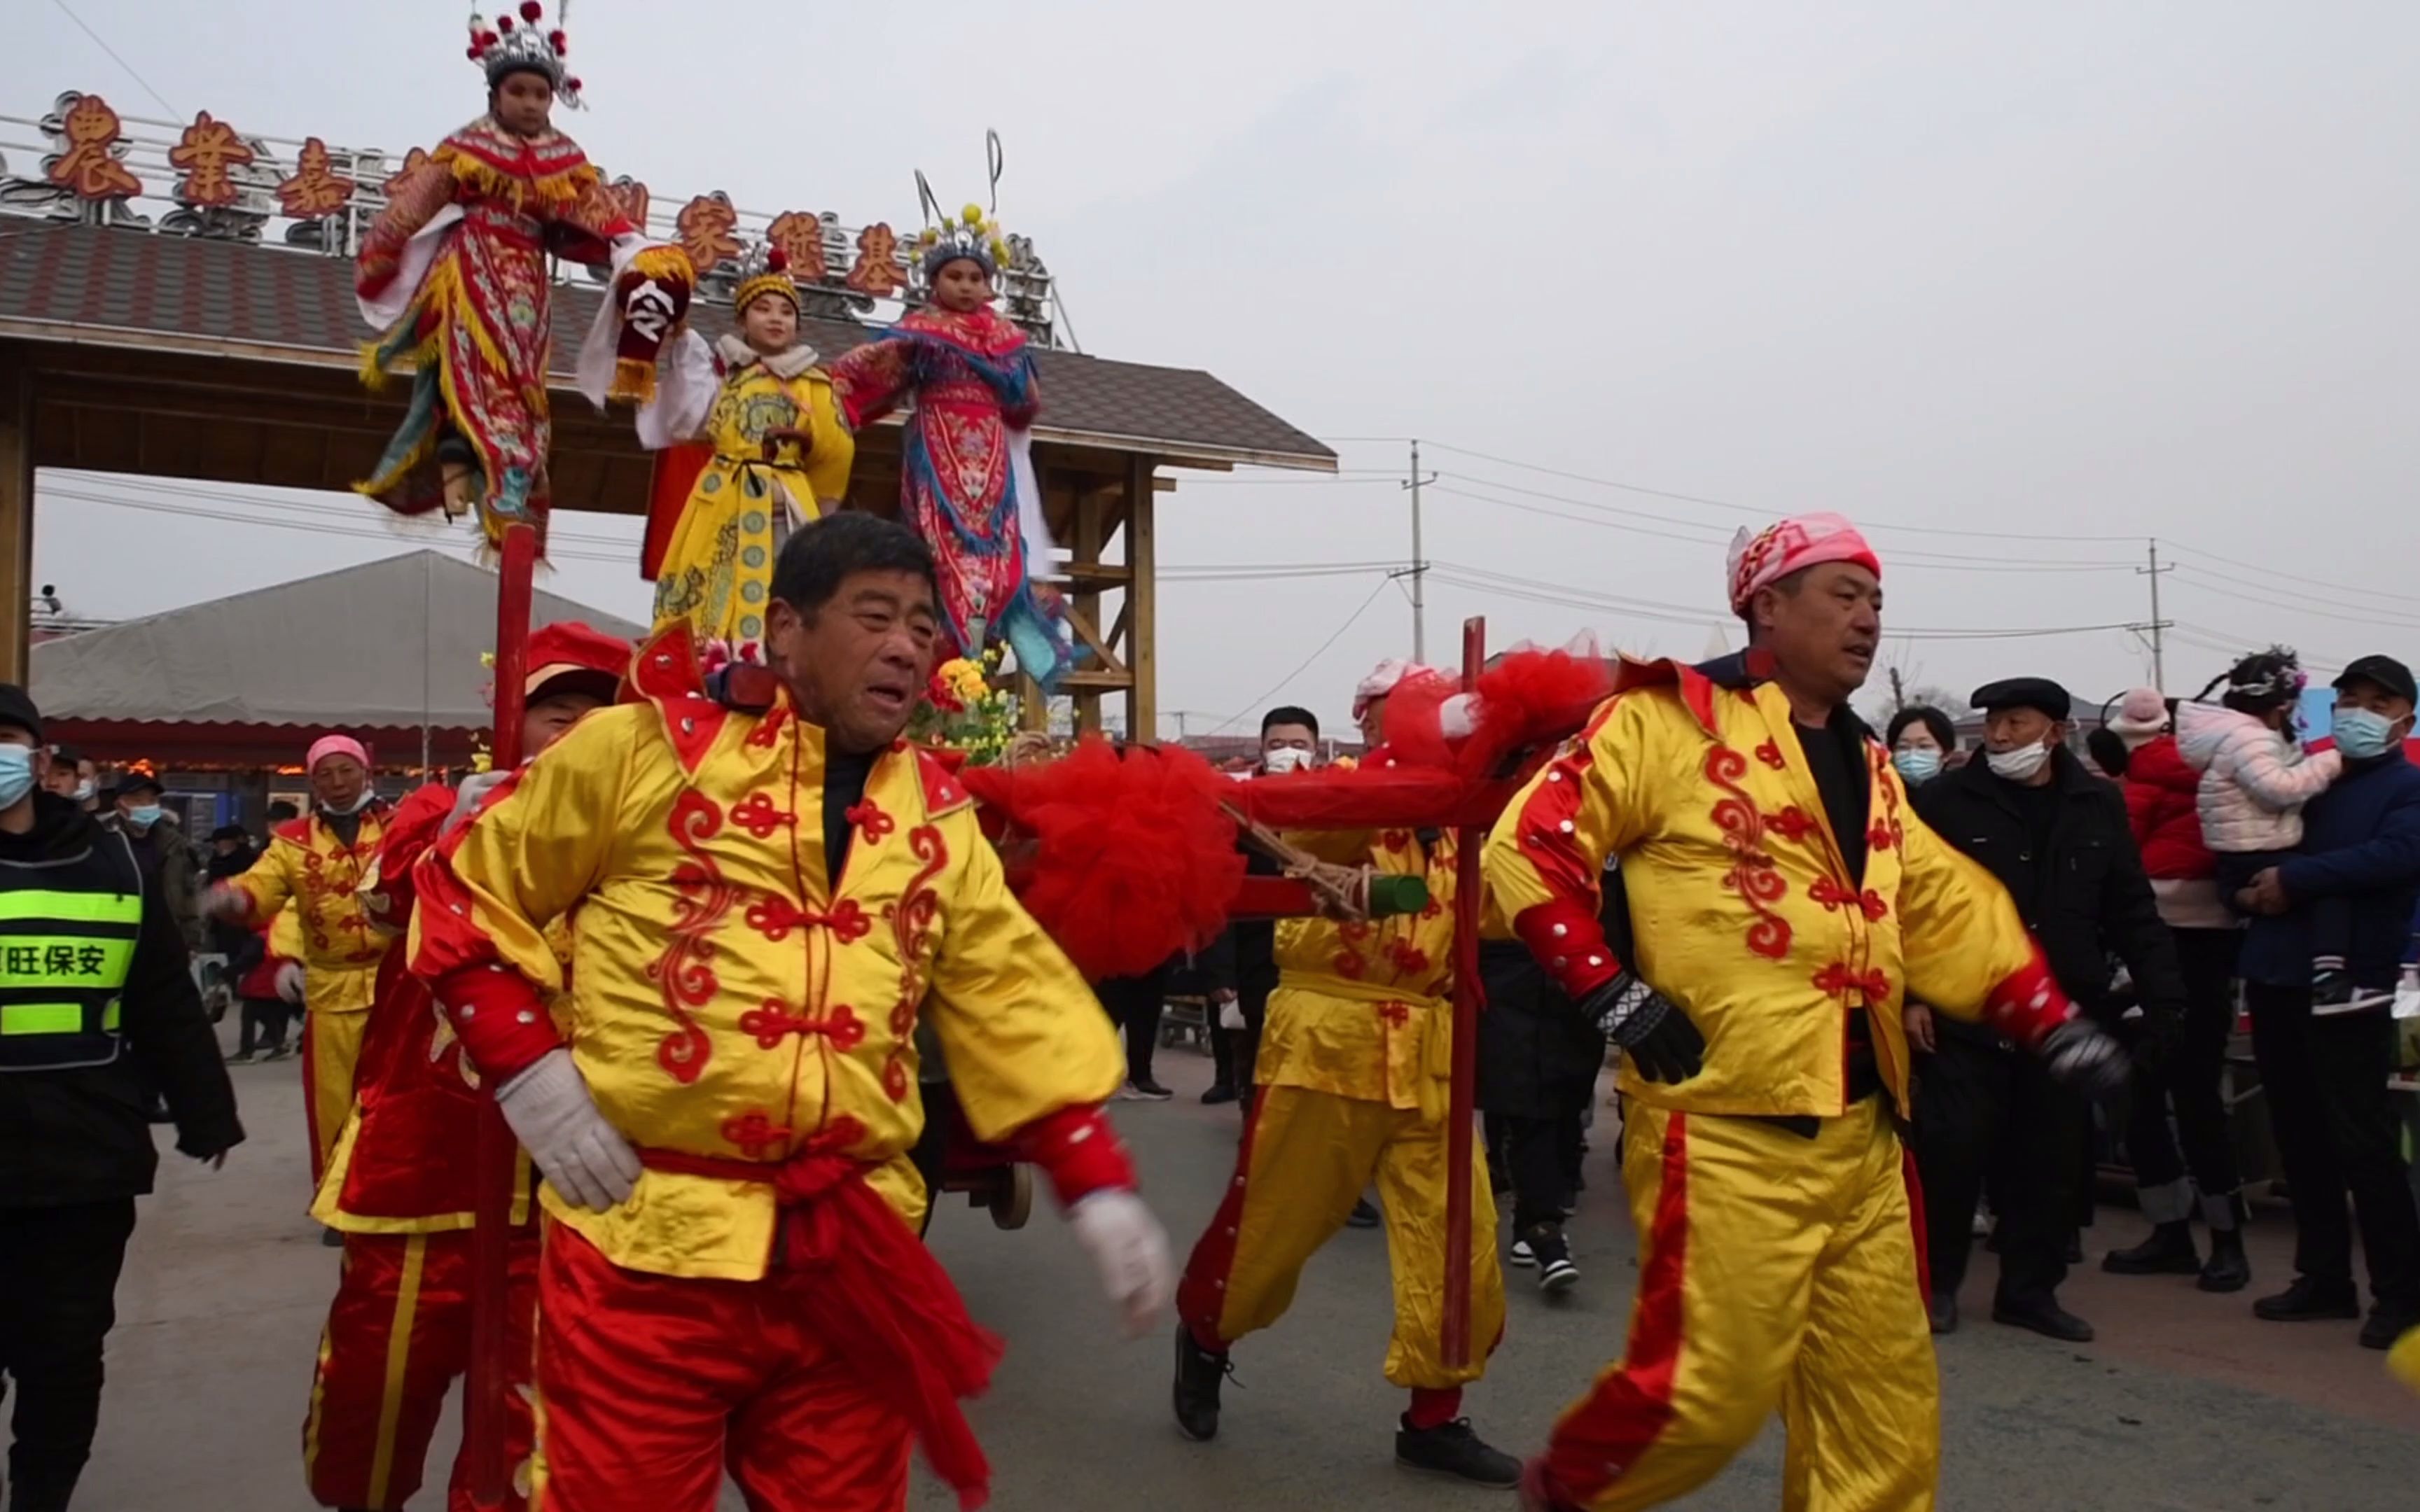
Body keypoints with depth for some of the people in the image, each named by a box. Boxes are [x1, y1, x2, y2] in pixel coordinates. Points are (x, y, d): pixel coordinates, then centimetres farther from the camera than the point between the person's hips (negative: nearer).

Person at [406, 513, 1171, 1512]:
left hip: (853, 1257, 4)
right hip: (647, 1244, -3)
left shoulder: (937, 815, 9)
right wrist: (528, 1072, -7)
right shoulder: (645, 748, -3)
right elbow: (465, 892, 5)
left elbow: (1015, 1003, 8)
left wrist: (1096, 1185, 0)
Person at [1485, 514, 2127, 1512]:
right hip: (1725, 1128, -8)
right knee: (1710, 1387, -3)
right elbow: (1529, 846, -10)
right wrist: (1612, 996, -15)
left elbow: (1948, 906, 22)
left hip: (1861, 1132, 8)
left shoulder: (1865, 766, 18)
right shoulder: (1671, 719, -7)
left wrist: (2050, 1021, 11)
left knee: (1885, 1396, 12)